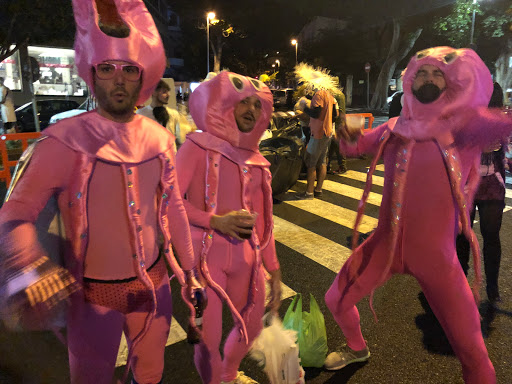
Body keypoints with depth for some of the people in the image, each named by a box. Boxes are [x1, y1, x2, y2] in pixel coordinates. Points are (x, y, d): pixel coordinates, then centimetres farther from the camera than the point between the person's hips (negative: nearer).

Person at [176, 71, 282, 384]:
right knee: (208, 339, 0)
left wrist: (273, 268, 11)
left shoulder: (257, 161, 9)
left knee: (253, 326, 19)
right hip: (207, 256, -5)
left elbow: (262, 221, 12)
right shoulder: (198, 147, -7)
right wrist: (215, 221, -20)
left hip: (246, 258, 6)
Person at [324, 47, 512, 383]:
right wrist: (348, 137, -5)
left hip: (435, 252, -3)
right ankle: (357, 348, 45)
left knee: (469, 345, -1)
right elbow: (353, 148, 16)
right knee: (337, 300, 14)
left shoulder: (465, 123, -7)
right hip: (386, 242, 4)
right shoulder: (394, 128, 5)